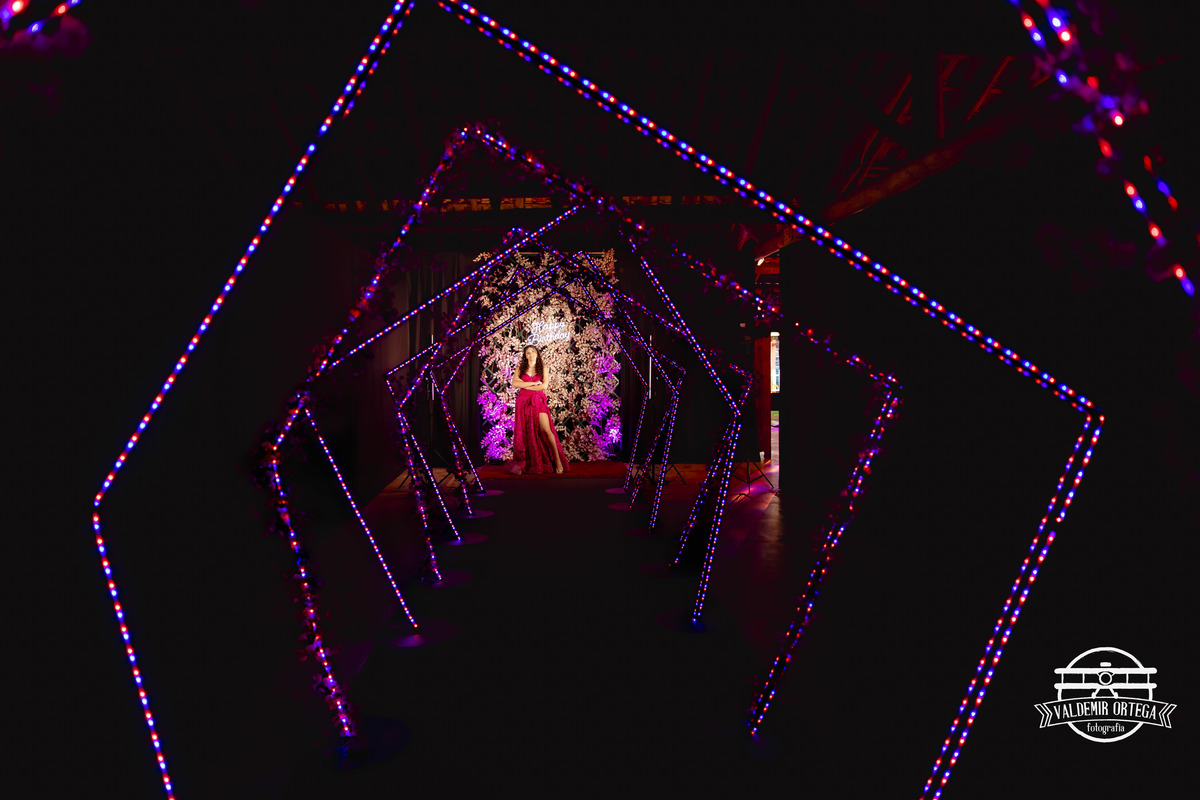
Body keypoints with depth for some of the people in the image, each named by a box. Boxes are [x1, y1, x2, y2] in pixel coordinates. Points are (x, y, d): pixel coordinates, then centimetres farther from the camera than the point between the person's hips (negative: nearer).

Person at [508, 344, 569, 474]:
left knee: (545, 430, -14)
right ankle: (521, 464, 1)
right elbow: (514, 383, -3)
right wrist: (533, 383, -7)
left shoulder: (543, 368, 10)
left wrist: (525, 385, -2)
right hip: (523, 402, 2)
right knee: (524, 432, -3)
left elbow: (544, 385, -3)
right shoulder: (520, 368, 12)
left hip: (538, 401, -2)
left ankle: (558, 461, -13)